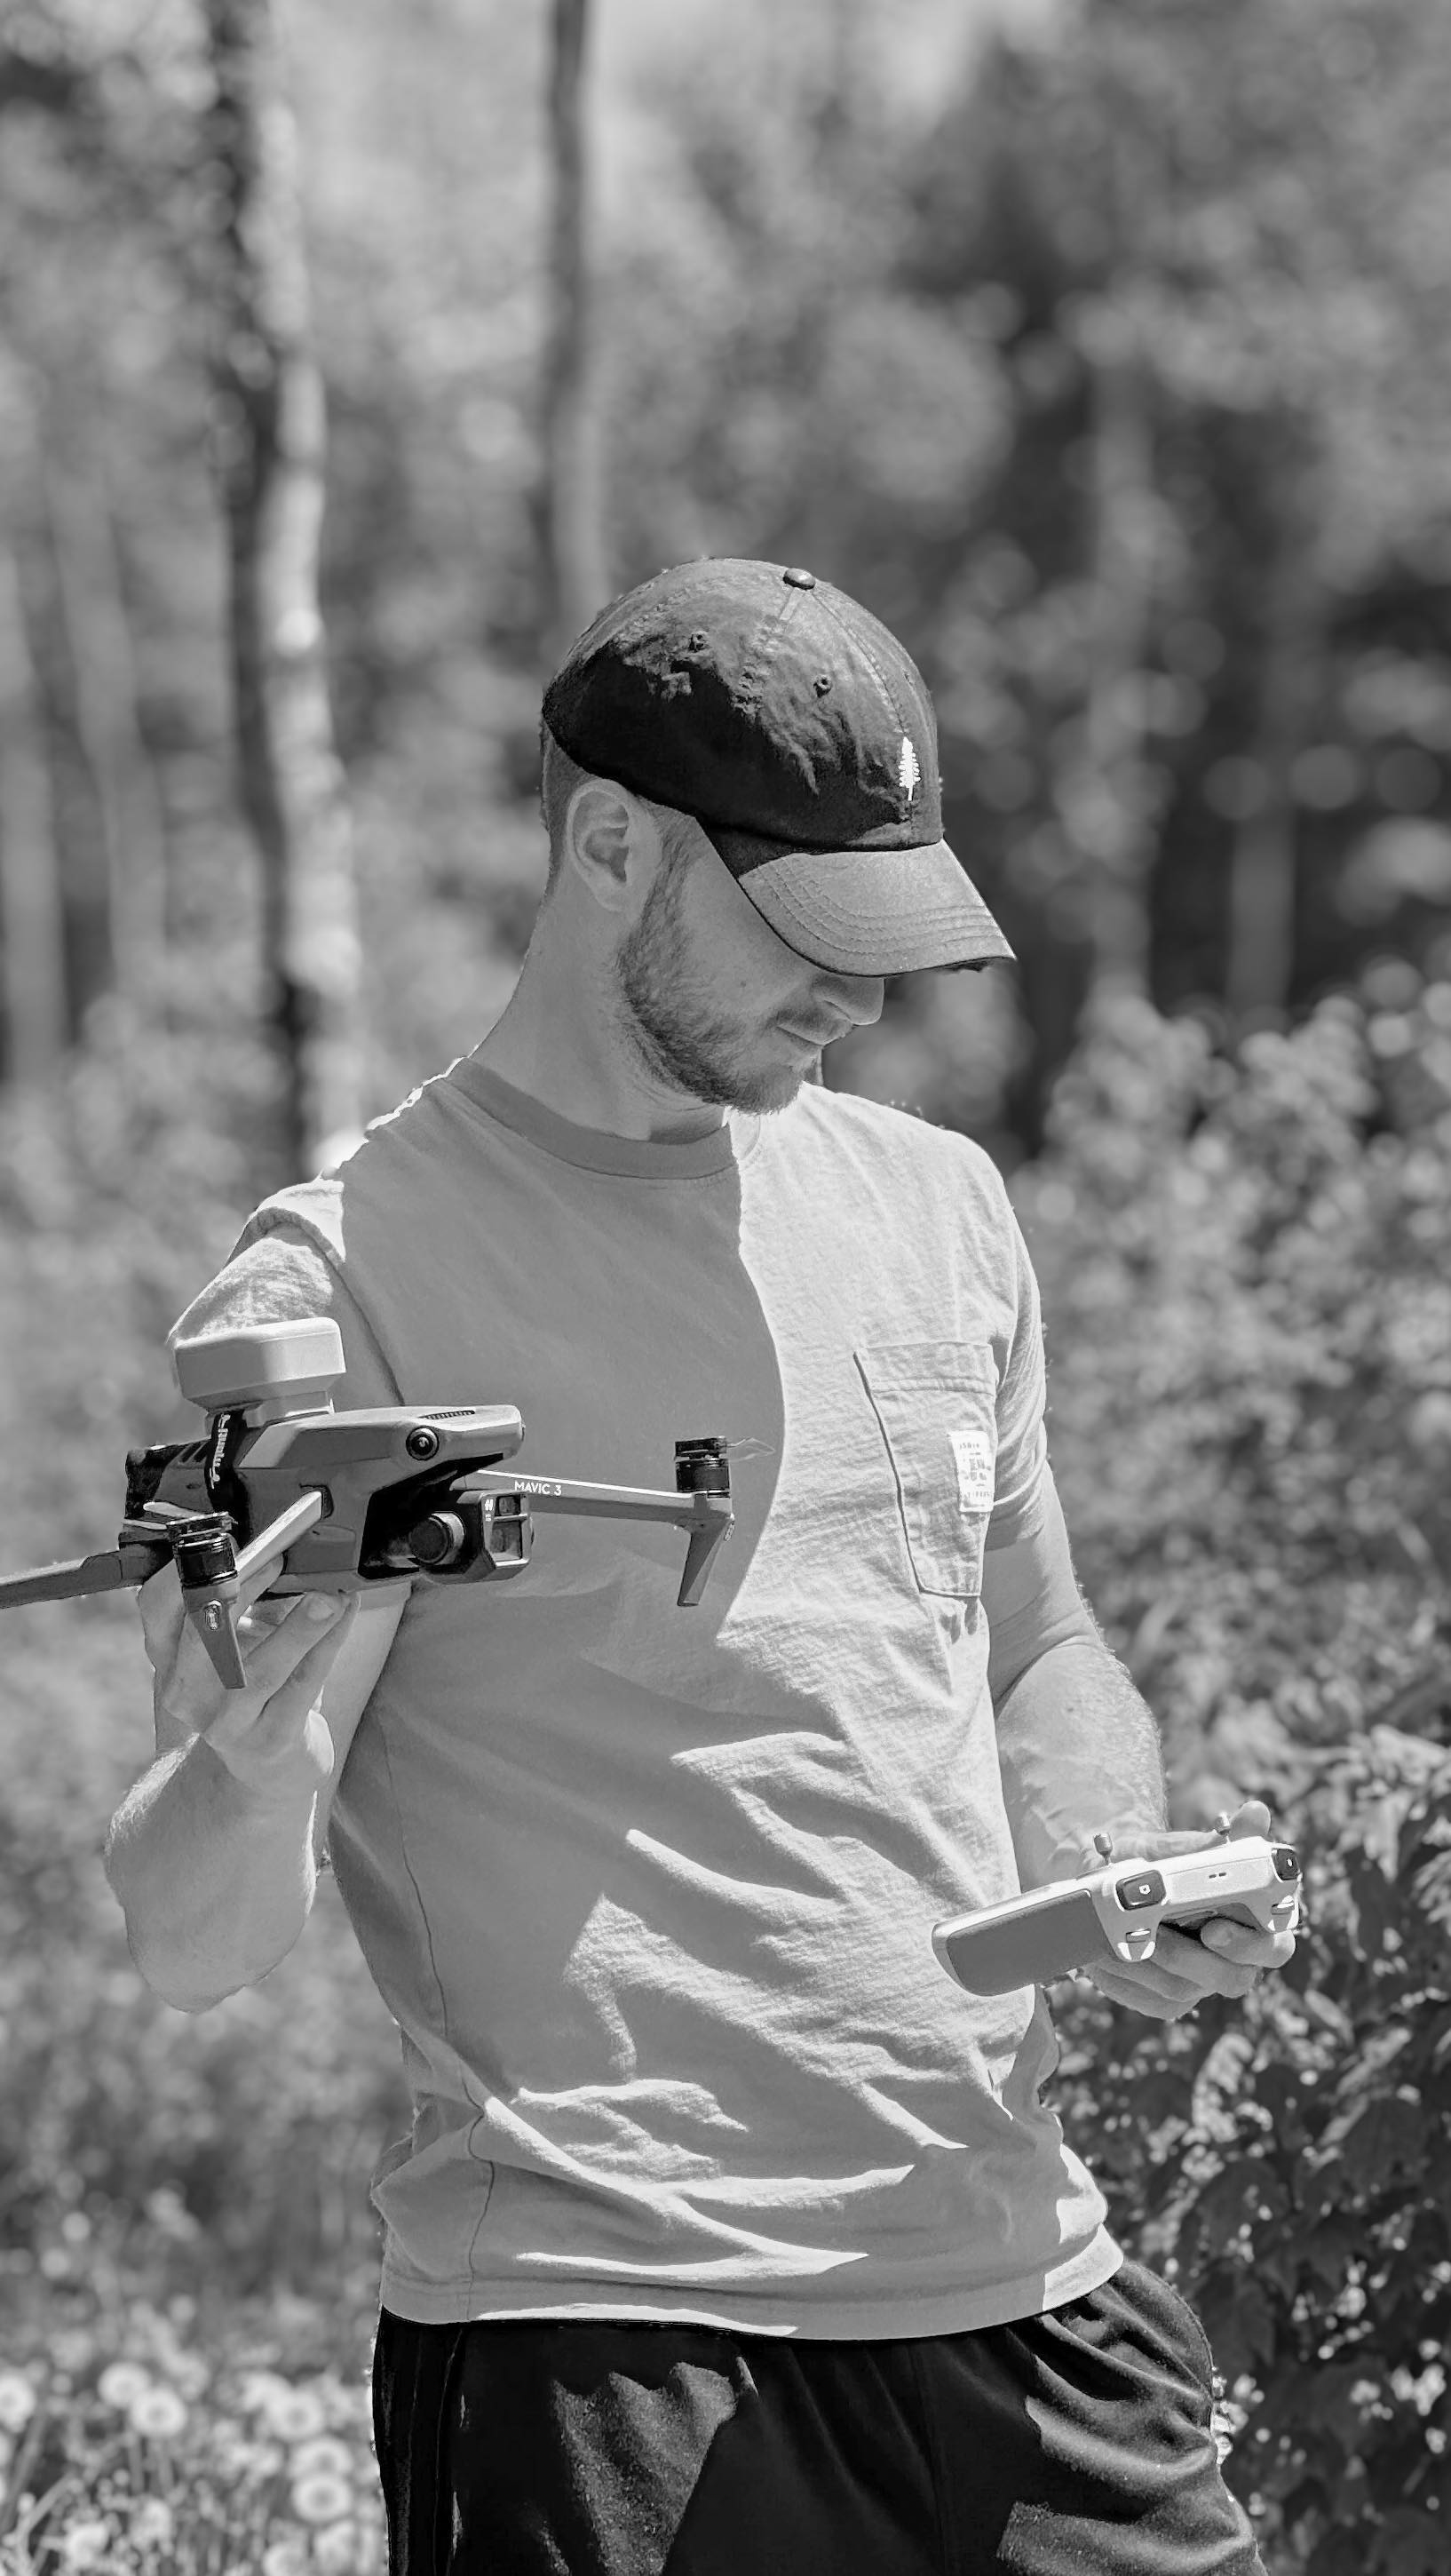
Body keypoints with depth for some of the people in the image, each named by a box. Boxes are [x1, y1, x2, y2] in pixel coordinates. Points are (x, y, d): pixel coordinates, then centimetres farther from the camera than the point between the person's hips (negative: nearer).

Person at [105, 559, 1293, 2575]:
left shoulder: (934, 1206, 11)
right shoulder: (343, 1291, -7)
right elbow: (195, 1950, -10)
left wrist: (1119, 1881, 3)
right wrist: (259, 1746, -32)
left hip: (1024, 2287, 6)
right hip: (597, 2342, -5)